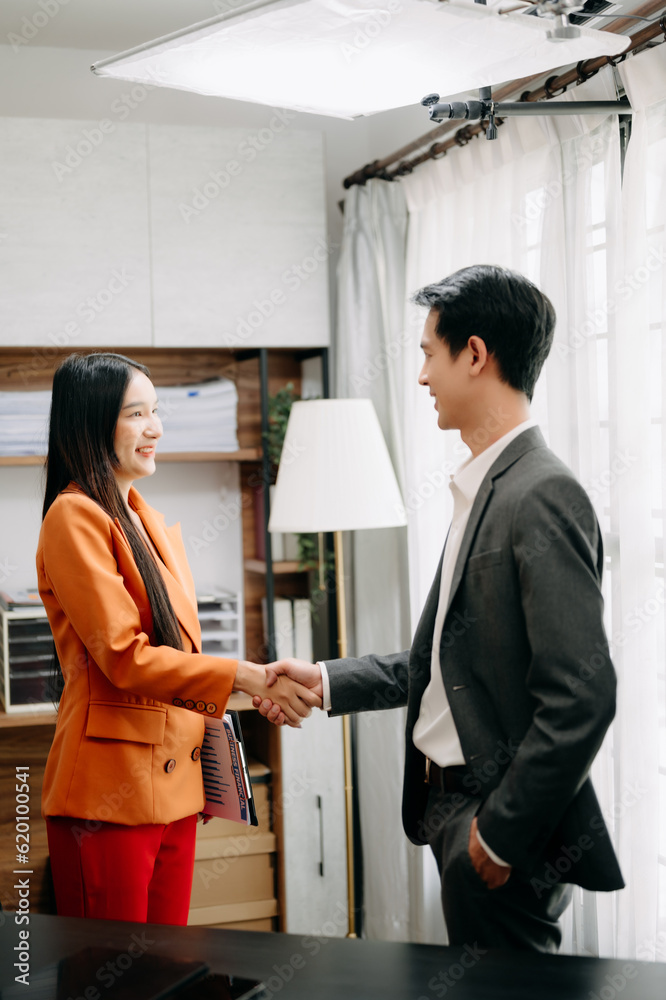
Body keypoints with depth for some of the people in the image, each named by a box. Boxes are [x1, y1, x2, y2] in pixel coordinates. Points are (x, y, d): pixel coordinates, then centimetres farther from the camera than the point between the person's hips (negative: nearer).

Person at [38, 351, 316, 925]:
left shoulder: (149, 523, 17)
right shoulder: (75, 517, -11)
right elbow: (124, 657, -18)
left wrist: (262, 689, 6)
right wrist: (241, 675, -22)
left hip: (174, 779, 8)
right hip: (110, 787, -8)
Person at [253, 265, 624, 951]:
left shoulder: (544, 496, -19)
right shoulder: (481, 488, 12)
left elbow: (580, 699, -24)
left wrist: (501, 833, -19)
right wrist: (326, 681, 15)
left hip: (504, 823, -9)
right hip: (451, 802, 9)